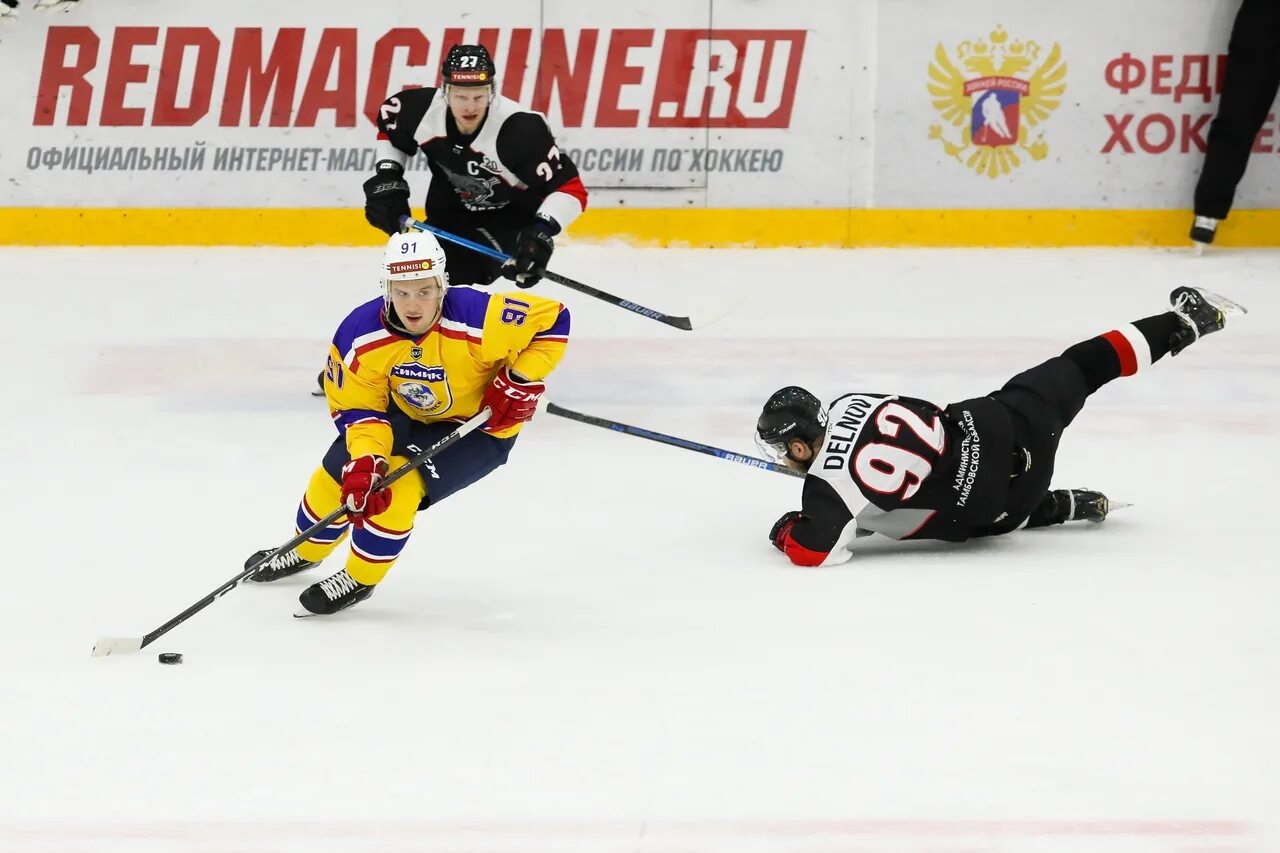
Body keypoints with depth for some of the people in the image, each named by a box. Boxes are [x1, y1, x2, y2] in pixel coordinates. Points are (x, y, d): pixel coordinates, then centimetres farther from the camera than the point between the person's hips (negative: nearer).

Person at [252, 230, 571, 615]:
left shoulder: (478, 318, -36)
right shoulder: (360, 334, -25)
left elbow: (553, 319, -25)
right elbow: (357, 409, -17)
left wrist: (520, 383, -28)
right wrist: (365, 461, -33)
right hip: (407, 414, 5)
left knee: (401, 484, -22)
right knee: (337, 474, 5)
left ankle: (360, 579, 3)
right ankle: (306, 551, 39)